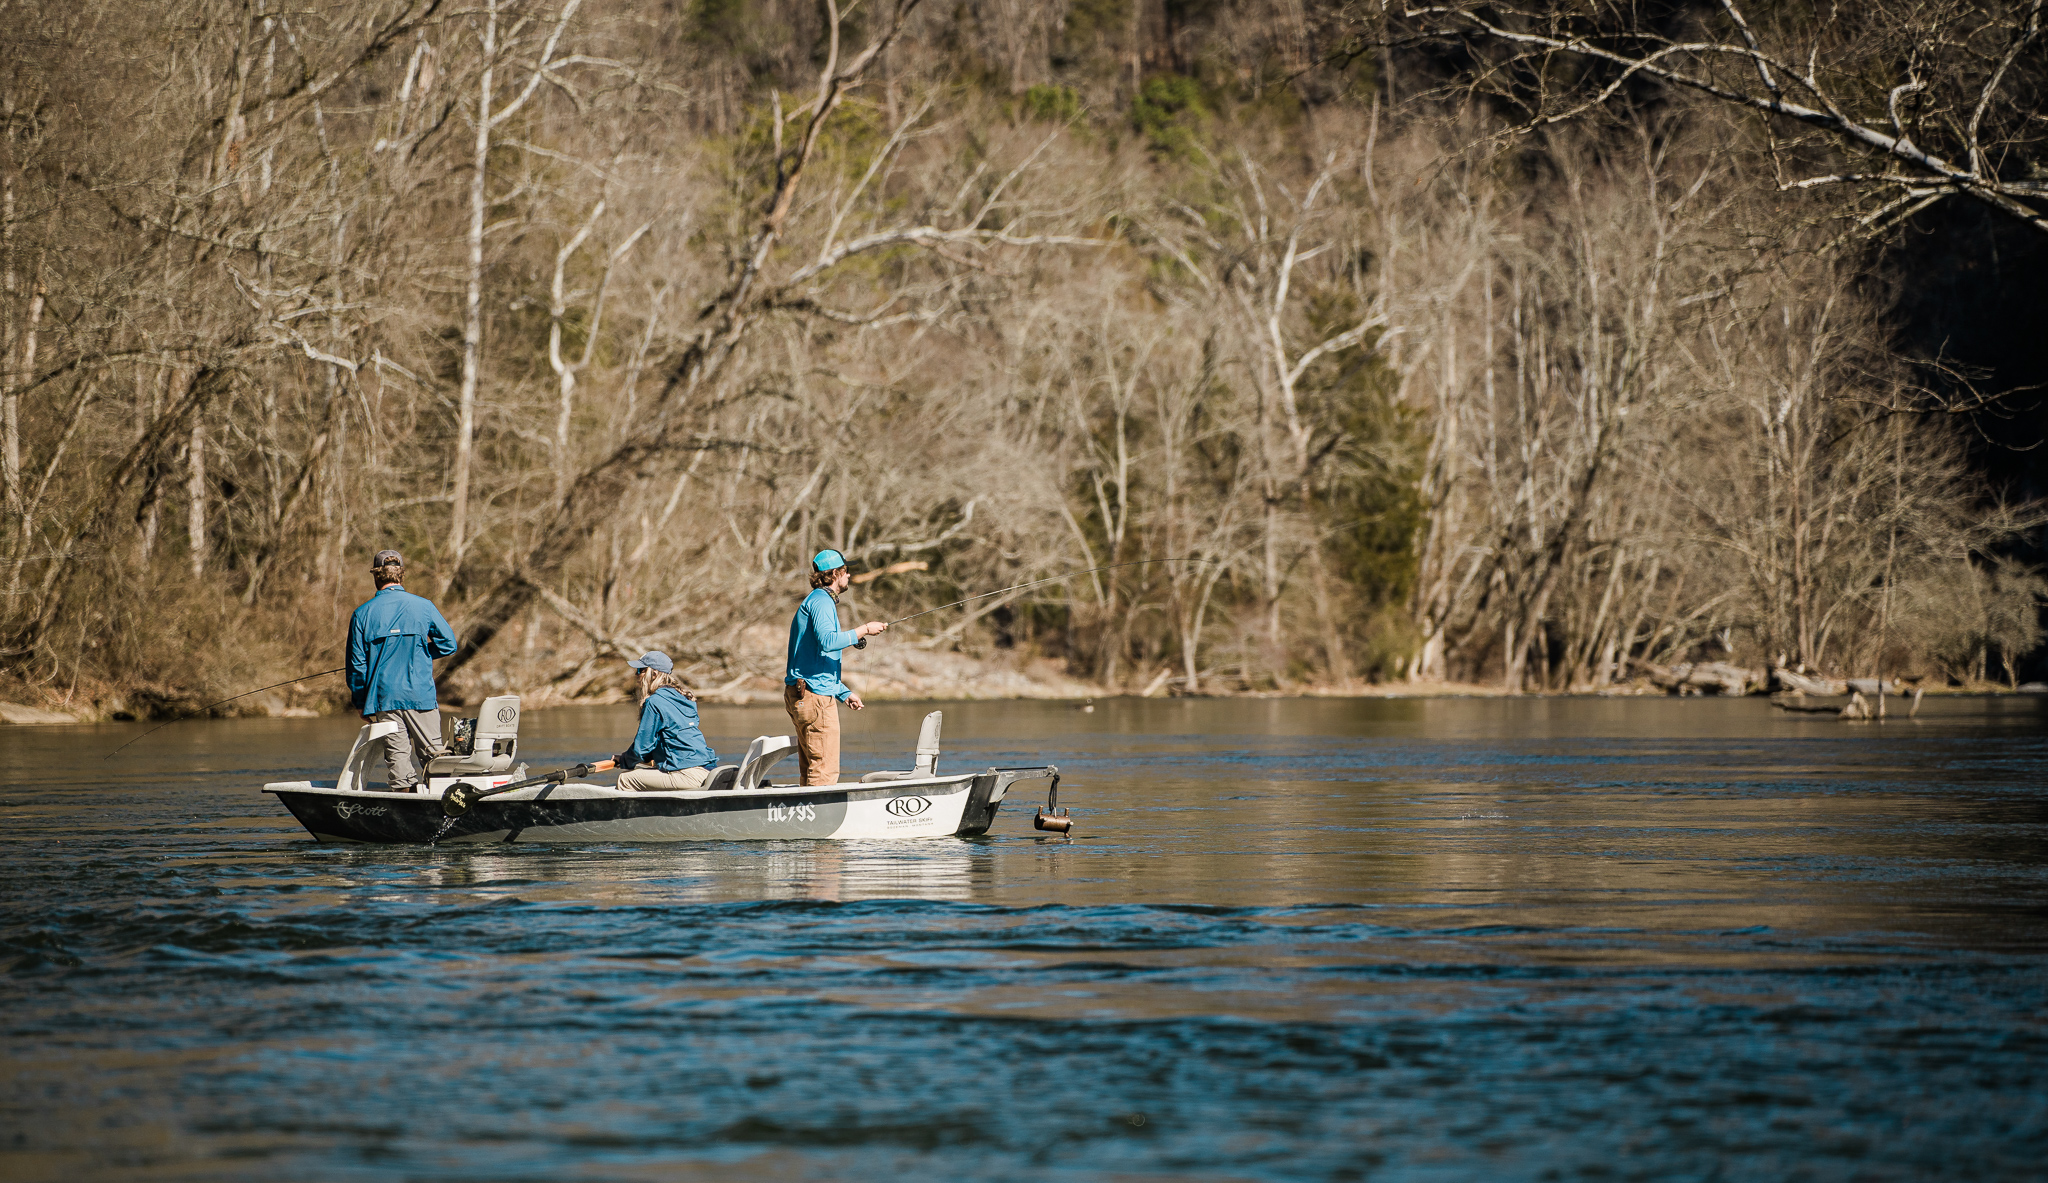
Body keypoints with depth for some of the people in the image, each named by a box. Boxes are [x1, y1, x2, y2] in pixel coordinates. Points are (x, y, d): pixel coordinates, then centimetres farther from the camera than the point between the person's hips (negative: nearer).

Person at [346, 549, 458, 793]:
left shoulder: (362, 614, 0)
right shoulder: (423, 606, -1)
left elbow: (357, 664, 1)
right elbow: (448, 644, 4)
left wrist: (360, 702, 11)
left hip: (383, 697, 0)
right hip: (420, 695, 0)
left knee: (397, 758, 2)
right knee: (432, 755, 5)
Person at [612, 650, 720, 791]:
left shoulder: (654, 702, -9)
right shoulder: (683, 698, 18)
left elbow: (641, 747, -6)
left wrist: (623, 760, 14)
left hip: (688, 777, -9)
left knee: (624, 779, -1)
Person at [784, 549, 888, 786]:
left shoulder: (815, 601, 24)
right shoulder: (821, 601, -8)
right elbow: (827, 641, -27)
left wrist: (844, 693, 25)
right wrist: (864, 630, -18)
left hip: (800, 693, 10)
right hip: (814, 695, -10)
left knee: (810, 770, 10)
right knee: (825, 769, -11)